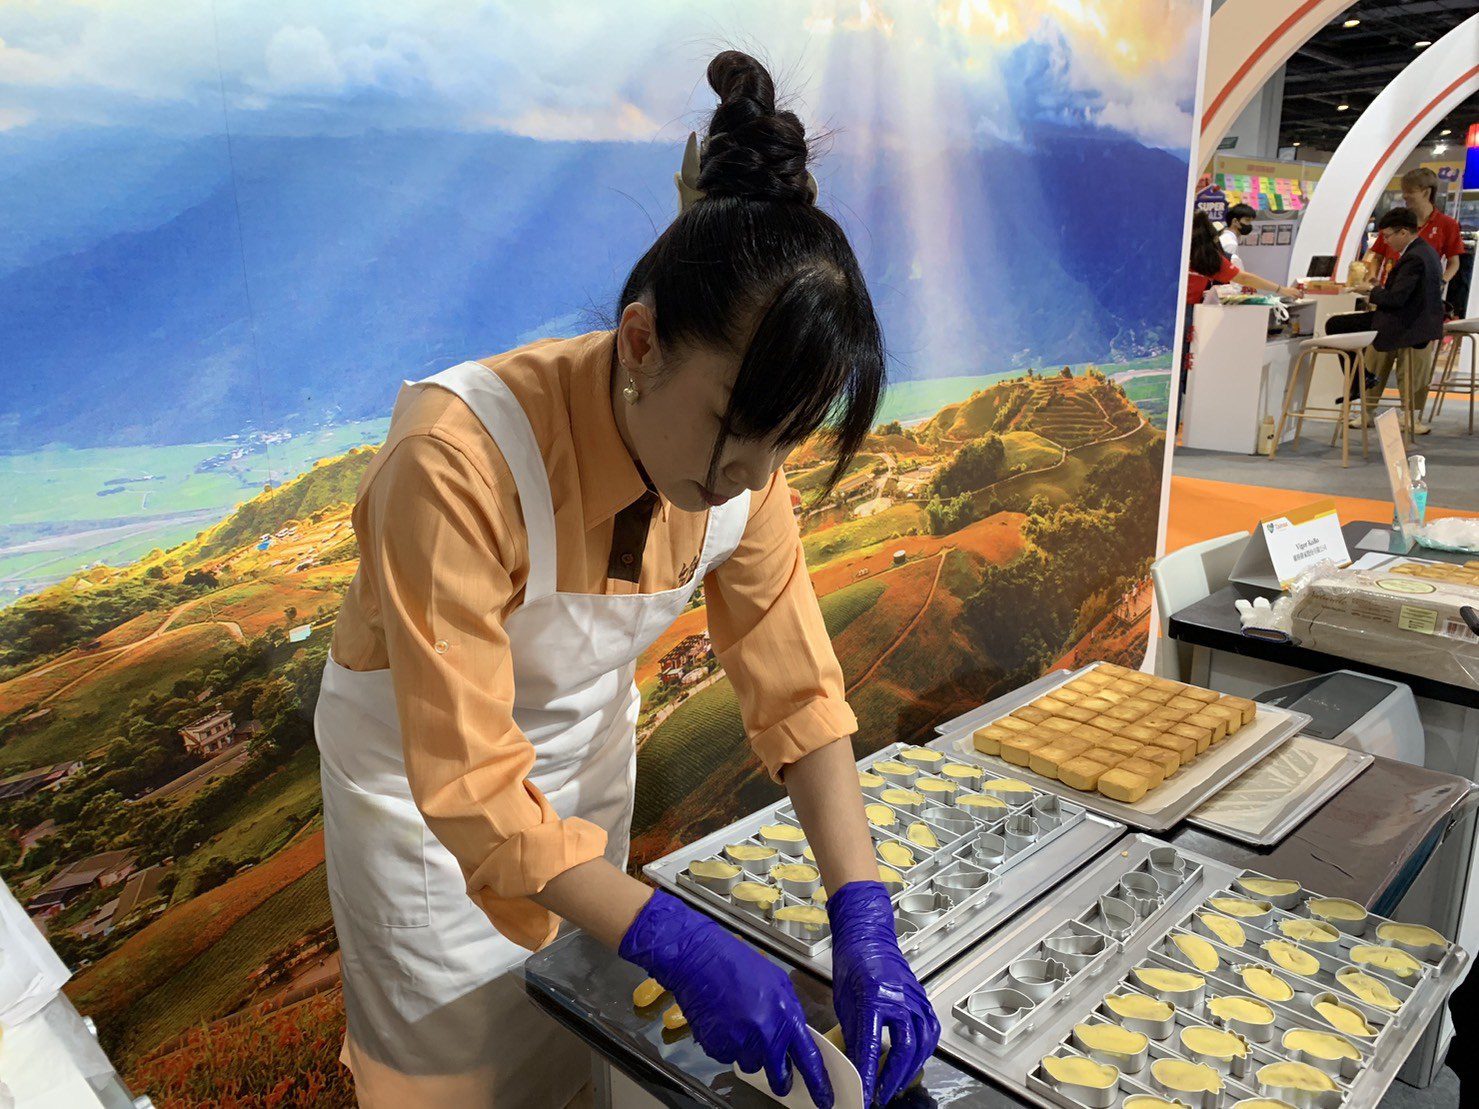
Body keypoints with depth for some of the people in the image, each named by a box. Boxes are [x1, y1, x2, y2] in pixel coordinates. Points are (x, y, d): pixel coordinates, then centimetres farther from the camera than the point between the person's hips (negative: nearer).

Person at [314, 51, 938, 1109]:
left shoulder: (741, 466, -20)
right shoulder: (462, 459, -37)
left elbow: (797, 689, -16)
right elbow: (471, 782, -34)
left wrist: (864, 922, -24)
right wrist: (679, 944, -39)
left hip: (589, 742, 5)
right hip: (426, 759, -4)